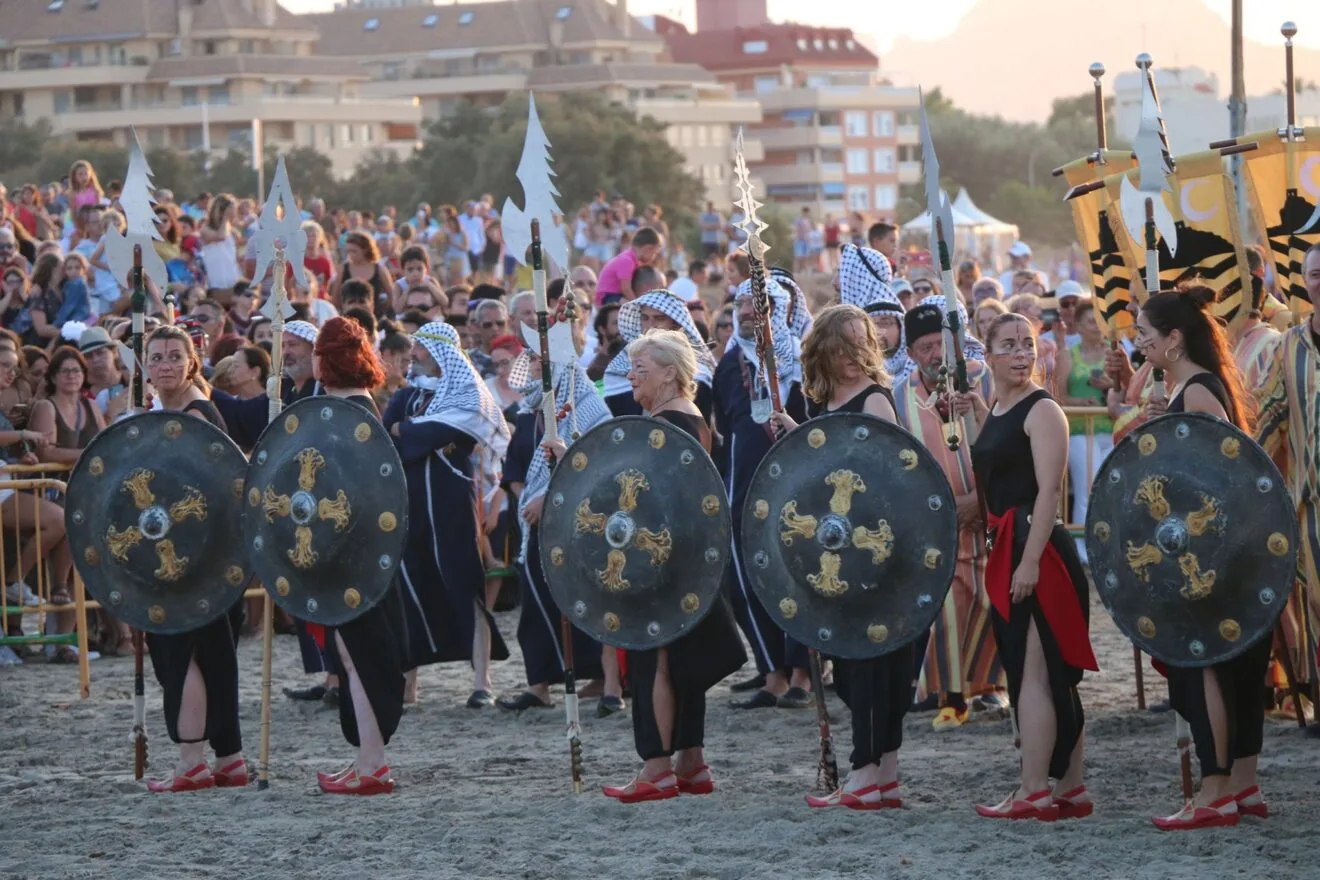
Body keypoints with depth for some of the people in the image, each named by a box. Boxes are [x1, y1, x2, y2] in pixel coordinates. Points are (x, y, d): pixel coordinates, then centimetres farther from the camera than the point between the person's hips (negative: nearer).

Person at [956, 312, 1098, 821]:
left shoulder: (1042, 411, -11)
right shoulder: (996, 409, 15)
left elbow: (1048, 490, -18)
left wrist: (1030, 561, -24)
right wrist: (977, 415, 18)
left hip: (1037, 548, -9)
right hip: (1007, 549, 9)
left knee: (1033, 671, -10)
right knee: (1052, 674, 11)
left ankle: (1034, 793, -9)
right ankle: (1070, 789, 16)